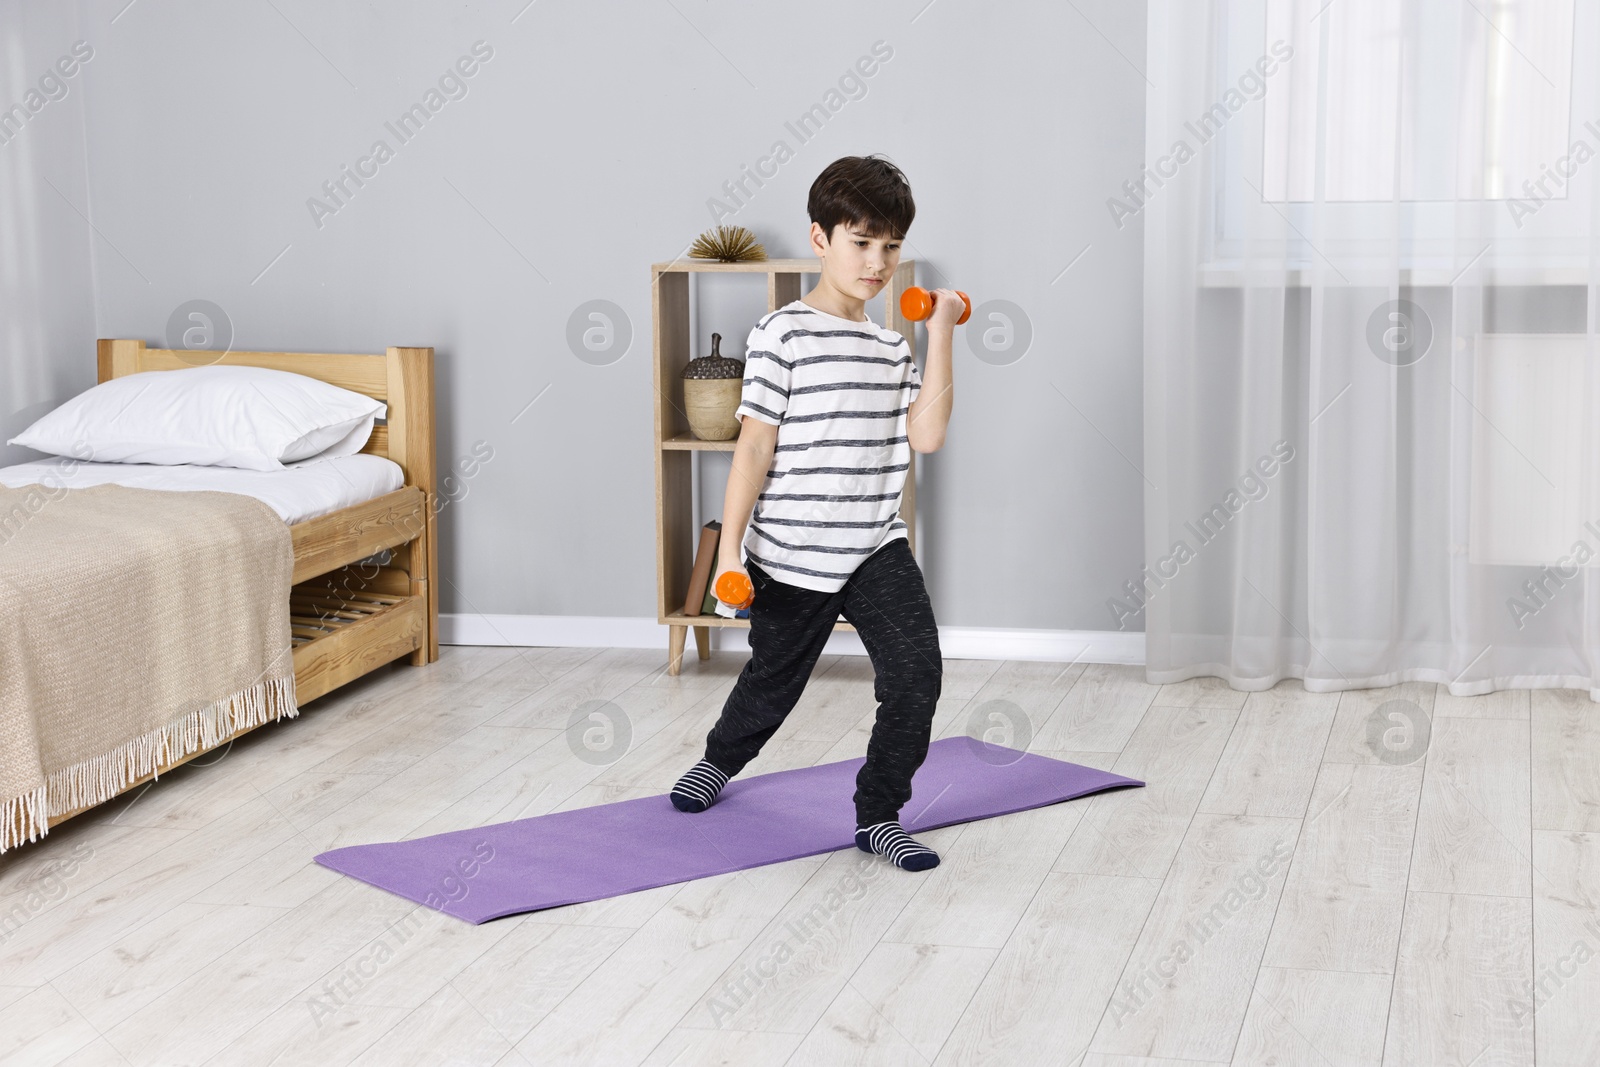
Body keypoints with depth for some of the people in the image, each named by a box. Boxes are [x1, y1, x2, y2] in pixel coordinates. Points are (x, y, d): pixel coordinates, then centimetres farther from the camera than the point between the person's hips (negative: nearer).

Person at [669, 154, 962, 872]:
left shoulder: (891, 347, 9)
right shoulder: (784, 334, -9)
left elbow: (926, 435, -5)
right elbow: (755, 446, -10)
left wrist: (941, 335, -6)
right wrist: (730, 549, -12)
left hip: (877, 549, 4)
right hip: (790, 557, -4)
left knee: (916, 673, -13)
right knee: (773, 683, 15)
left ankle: (878, 816, 4)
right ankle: (721, 758, 49)